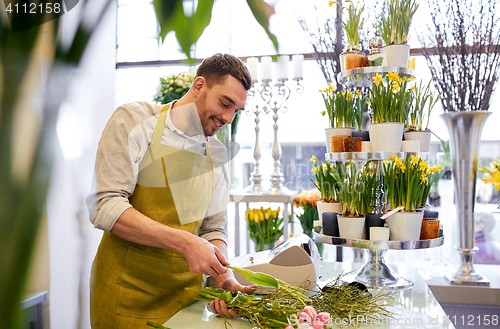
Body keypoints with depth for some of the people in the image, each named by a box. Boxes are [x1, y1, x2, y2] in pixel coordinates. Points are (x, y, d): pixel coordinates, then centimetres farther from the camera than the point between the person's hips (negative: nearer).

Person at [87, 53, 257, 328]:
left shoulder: (217, 154, 5)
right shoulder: (135, 120, -9)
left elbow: (213, 230, 8)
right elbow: (105, 207, -18)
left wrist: (225, 279, -11)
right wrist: (184, 242, -24)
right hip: (126, 290, -4)